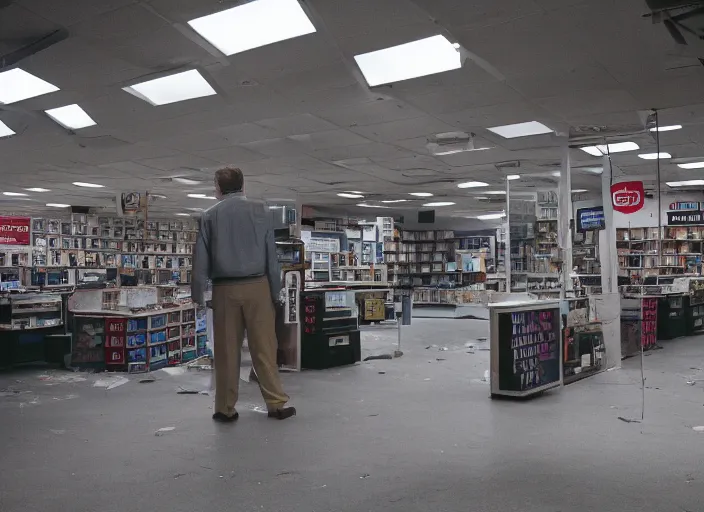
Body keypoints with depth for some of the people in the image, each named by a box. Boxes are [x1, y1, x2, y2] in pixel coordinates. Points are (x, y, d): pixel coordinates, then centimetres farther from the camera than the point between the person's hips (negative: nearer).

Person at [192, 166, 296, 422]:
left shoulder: (209, 216, 3)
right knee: (264, 347, 4)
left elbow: (201, 257, 4)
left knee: (226, 351, 7)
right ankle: (277, 404, 7)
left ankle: (225, 408, 14)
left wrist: (197, 293, 9)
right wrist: (275, 290, 6)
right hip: (256, 286, 0)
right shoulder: (260, 211, 3)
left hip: (225, 289, 0)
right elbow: (271, 254, 2)